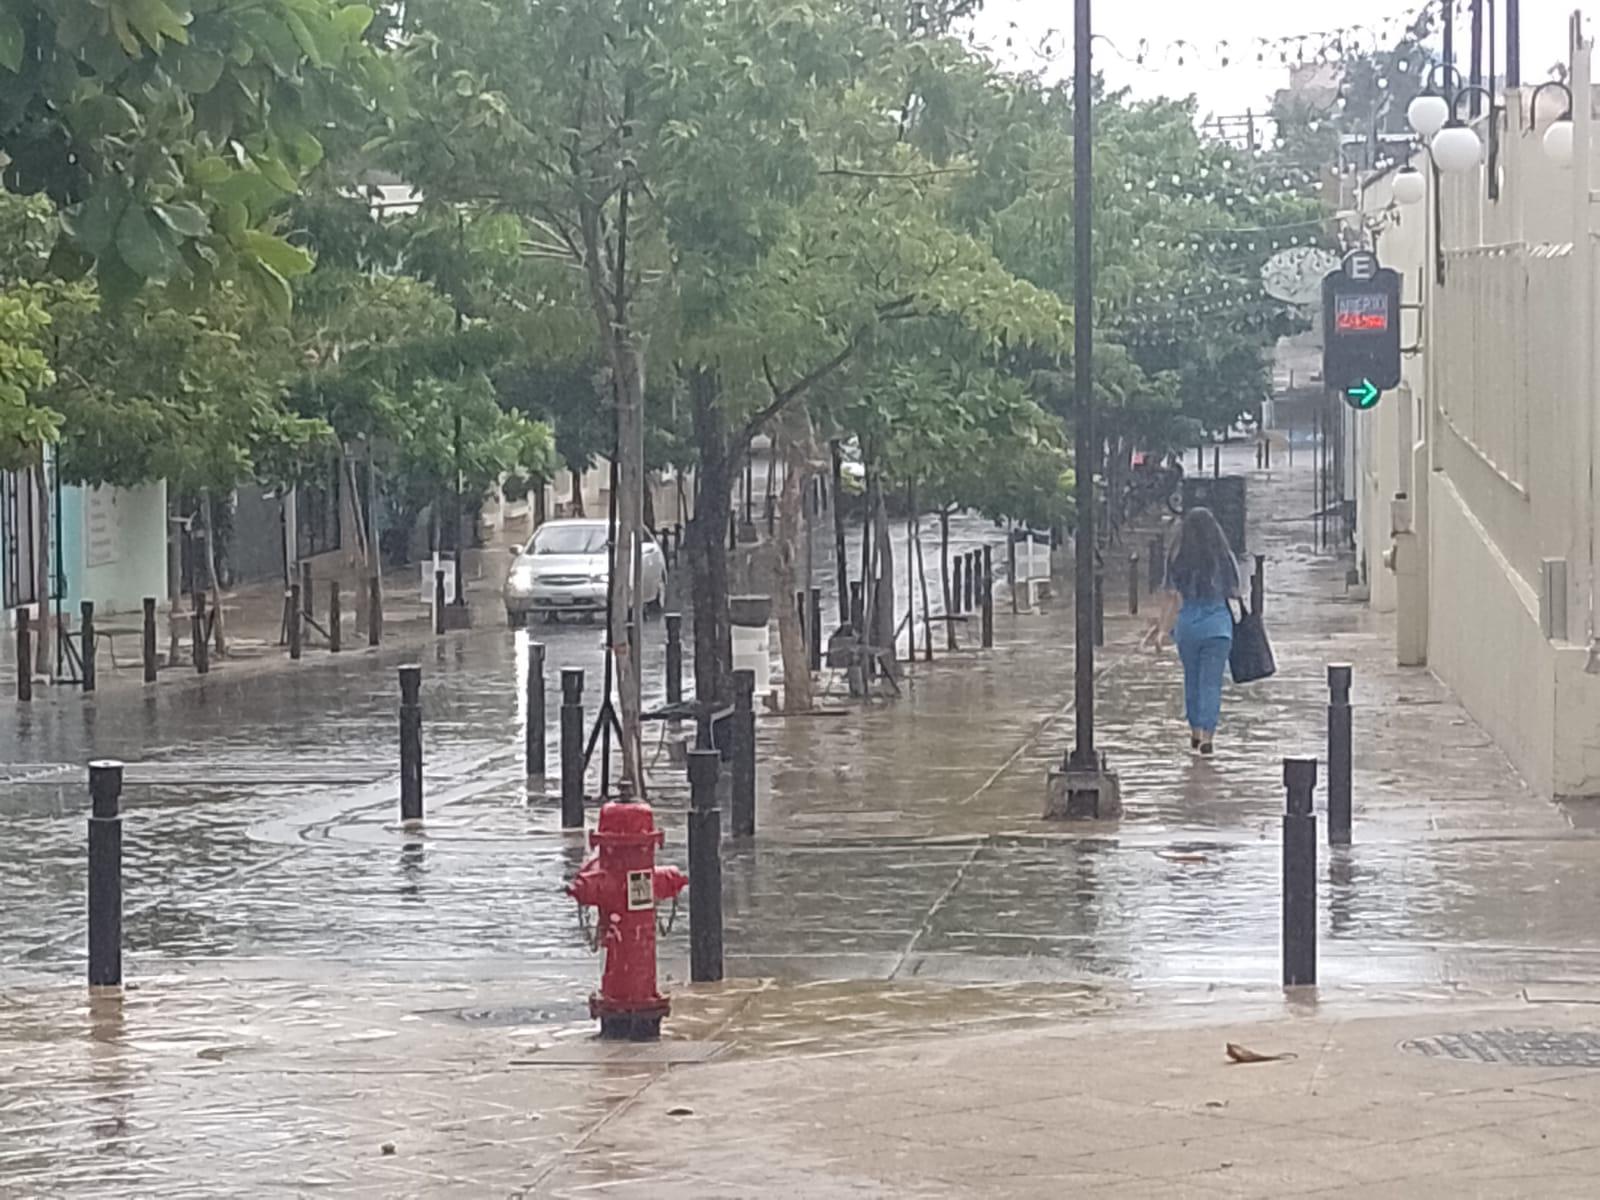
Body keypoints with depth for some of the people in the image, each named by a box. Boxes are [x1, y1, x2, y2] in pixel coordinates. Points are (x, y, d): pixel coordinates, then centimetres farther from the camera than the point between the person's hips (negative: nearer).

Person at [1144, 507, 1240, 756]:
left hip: (1187, 624, 1)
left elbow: (1171, 597, -5)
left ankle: (1196, 731, 26)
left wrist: (1162, 628, 1)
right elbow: (1234, 593, 2)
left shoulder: (1178, 559, -5)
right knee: (1211, 681, 2)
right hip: (1218, 625, -1)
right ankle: (1207, 735, -6)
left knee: (1192, 679, 17)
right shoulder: (1224, 558, -5)